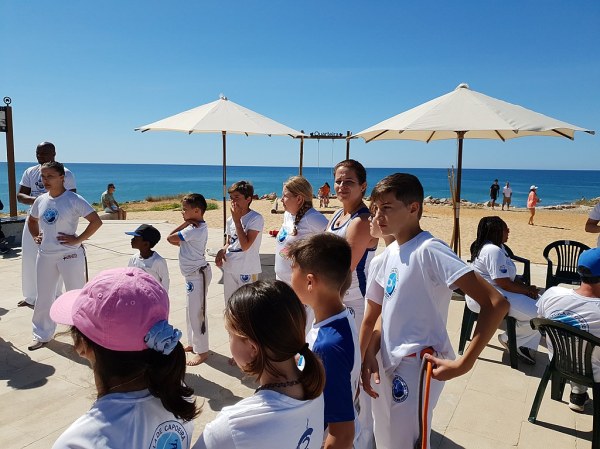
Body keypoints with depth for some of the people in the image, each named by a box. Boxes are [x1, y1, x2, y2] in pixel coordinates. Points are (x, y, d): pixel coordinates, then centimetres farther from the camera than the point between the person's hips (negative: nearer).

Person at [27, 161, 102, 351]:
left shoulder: (74, 200, -13)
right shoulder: (41, 200, 5)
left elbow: (96, 221, -19)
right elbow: (31, 221, 25)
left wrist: (78, 239, -18)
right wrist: (35, 236, 9)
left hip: (70, 255, -6)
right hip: (45, 256, 6)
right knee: (43, 297, 14)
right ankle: (42, 335, 30)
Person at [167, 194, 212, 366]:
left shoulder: (194, 229, -23)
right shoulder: (197, 227, 9)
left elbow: (170, 238, -18)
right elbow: (180, 241, 12)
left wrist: (184, 224, -12)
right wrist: (184, 233, -7)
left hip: (197, 275, -11)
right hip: (193, 274, 11)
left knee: (197, 312, -2)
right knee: (191, 311, 20)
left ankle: (202, 351, 9)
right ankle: (193, 343, 34)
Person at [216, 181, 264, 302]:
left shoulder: (256, 218, -13)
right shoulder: (230, 220, 8)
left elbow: (245, 245, -21)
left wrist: (237, 220, -19)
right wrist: (221, 251, -2)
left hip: (247, 270, -7)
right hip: (229, 269, 7)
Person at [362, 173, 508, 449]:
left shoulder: (429, 250, -20)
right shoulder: (391, 252, 4)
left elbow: (496, 303, -25)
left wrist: (464, 363, -23)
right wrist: (370, 355, -2)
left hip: (418, 367, -8)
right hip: (389, 364, 8)